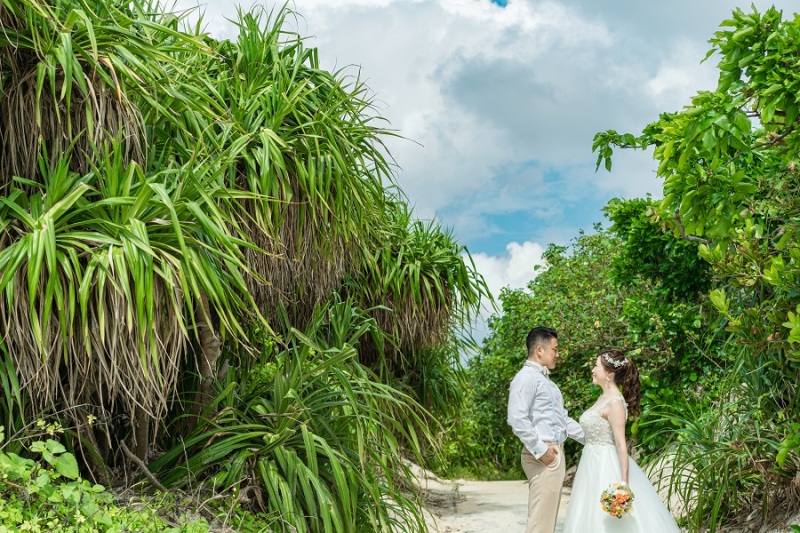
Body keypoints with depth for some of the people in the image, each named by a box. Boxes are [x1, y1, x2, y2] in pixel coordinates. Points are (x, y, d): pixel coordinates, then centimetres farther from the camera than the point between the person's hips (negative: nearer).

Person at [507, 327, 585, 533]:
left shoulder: (546, 380, 19)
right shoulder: (526, 378, -12)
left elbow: (562, 418, 24)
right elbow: (517, 419, -22)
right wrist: (540, 450, -20)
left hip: (556, 452, 10)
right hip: (543, 455, -10)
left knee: (549, 516, 13)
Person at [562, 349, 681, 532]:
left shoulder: (615, 402, -16)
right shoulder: (603, 398, 10)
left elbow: (621, 444, -20)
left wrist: (623, 484, -24)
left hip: (606, 468, -9)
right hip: (594, 466, 9)